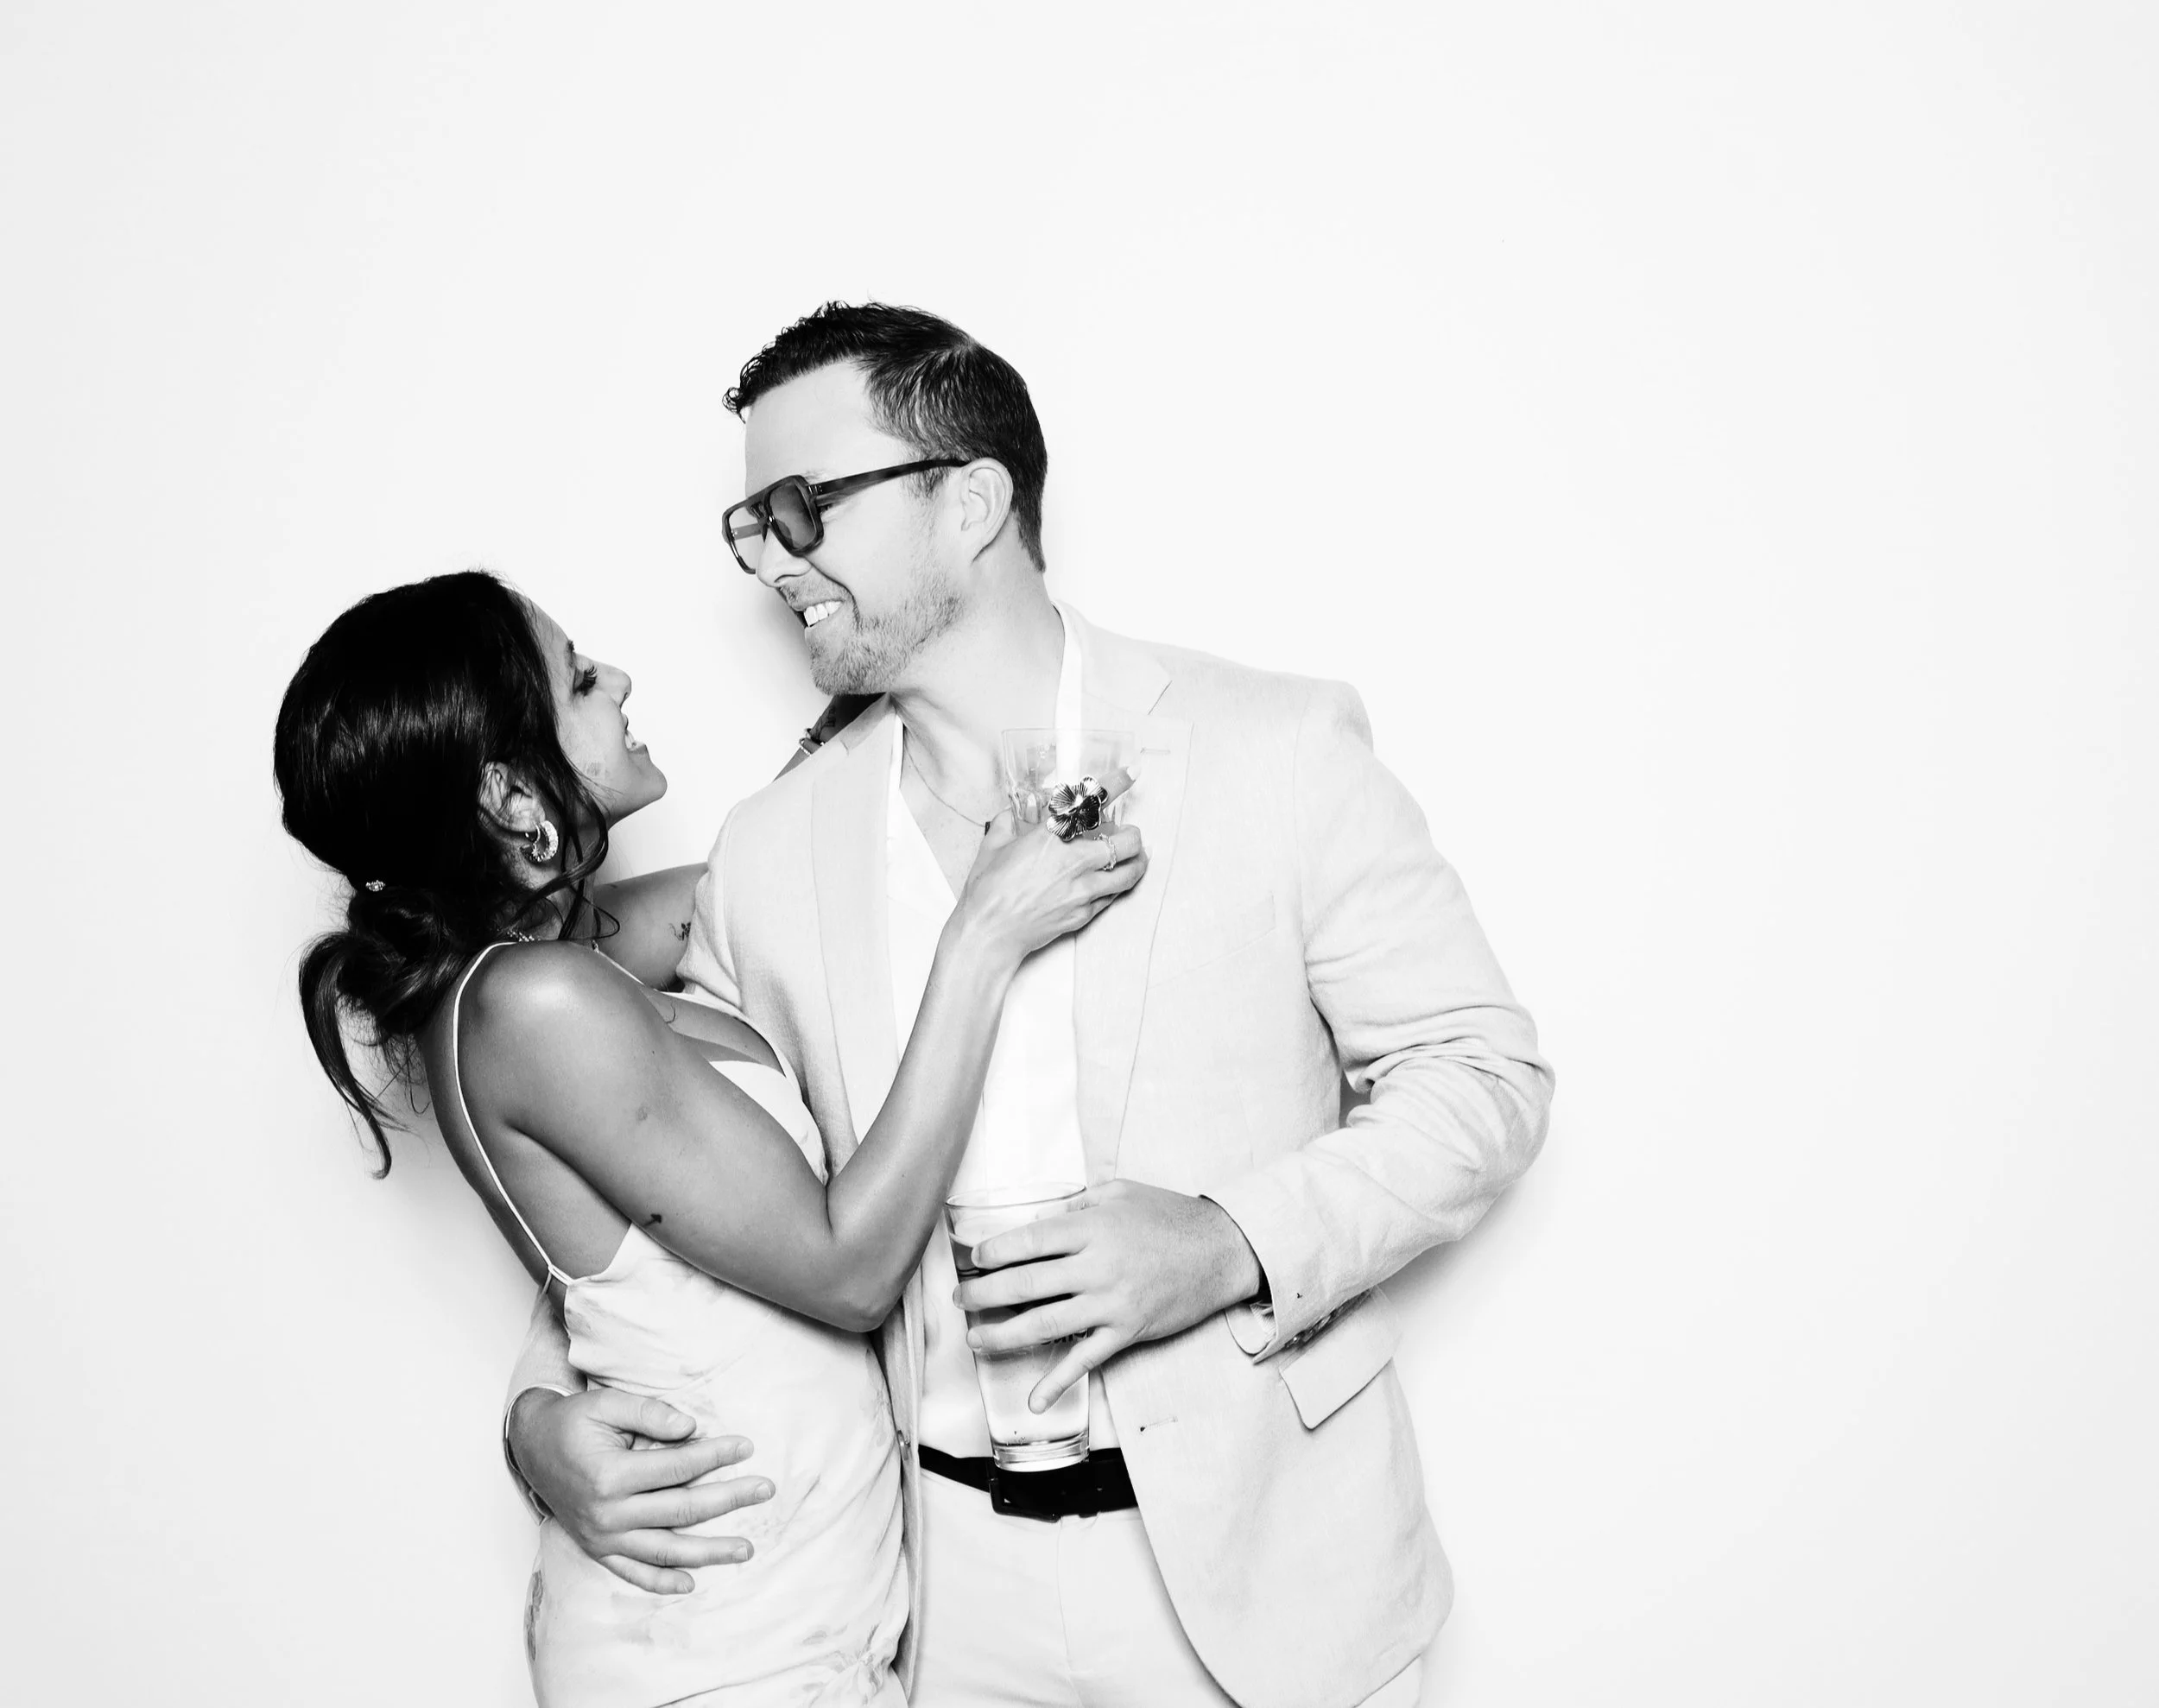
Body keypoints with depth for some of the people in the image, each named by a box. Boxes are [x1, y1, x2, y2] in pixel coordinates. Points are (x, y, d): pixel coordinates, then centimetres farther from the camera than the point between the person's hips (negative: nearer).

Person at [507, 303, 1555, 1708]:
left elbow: (1485, 1073, -6)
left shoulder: (1276, 750, -9)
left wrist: (1231, 1246, -20)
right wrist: (547, 1406, -6)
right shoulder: (774, 851, 0)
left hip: (1258, 1559, -2)